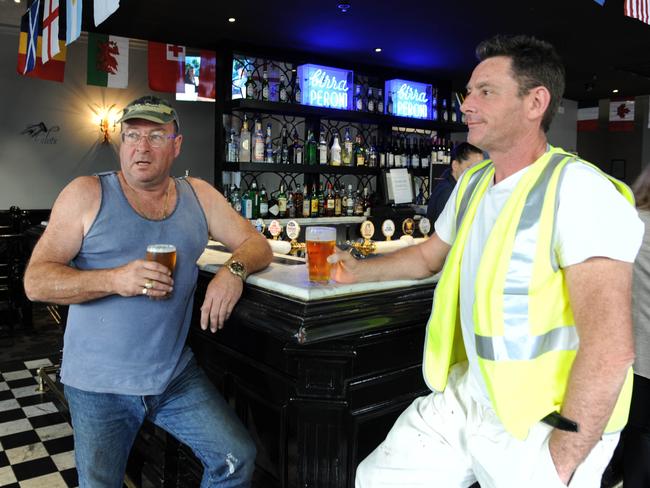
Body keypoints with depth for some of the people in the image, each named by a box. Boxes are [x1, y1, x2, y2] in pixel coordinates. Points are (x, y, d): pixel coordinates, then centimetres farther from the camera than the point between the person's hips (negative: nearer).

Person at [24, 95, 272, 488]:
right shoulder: (87, 194, -5)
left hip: (177, 375, 3)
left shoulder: (199, 196, 5)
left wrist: (235, 269, -18)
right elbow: (36, 281, -8)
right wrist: (115, 279, -25)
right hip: (99, 382, -2)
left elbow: (257, 245, 5)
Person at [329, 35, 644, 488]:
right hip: (467, 396, 6)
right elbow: (430, 254, 23)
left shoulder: (580, 190, -20)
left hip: (546, 425, -6)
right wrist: (362, 271, 13)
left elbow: (610, 347, -25)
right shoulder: (472, 183, 5)